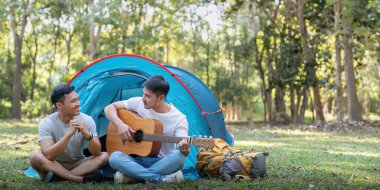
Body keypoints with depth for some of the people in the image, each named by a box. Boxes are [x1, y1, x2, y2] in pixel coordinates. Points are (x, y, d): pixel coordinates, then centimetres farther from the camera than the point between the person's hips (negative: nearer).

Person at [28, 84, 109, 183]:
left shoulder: (86, 120, -11)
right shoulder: (46, 123, -17)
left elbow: (96, 152, -16)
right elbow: (49, 155, -31)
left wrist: (86, 133, -34)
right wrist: (70, 133, -38)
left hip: (78, 165, 2)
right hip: (55, 166, -2)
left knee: (105, 156, -21)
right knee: (34, 156, -31)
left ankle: (58, 176, -25)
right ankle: (82, 179, -34)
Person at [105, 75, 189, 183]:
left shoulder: (179, 119, -9)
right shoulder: (138, 103, -1)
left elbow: (184, 147, -15)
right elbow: (109, 108, 5)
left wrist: (185, 149, -40)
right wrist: (120, 125, -14)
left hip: (163, 163, -2)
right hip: (138, 160, 2)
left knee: (178, 156, -35)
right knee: (114, 157, -29)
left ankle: (132, 176, -24)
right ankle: (162, 178, -32)